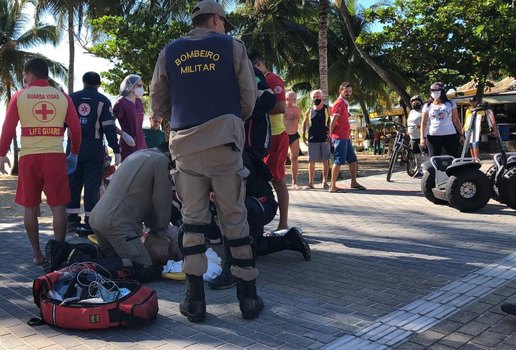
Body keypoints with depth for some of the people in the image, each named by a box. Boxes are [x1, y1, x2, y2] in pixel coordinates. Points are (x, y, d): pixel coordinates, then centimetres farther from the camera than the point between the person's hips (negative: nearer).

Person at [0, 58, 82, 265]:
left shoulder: (19, 96, 3)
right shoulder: (62, 97, 5)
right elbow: (75, 129, 4)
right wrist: (74, 154, 15)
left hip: (28, 157, 0)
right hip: (55, 156, 0)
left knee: (30, 207, 10)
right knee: (58, 206, 3)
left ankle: (37, 254, 13)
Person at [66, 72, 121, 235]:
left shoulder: (71, 98, 9)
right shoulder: (102, 100, 0)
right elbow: (109, 127, -6)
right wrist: (116, 151, -5)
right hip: (94, 147, -3)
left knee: (73, 182, 11)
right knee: (92, 184, -1)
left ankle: (72, 219, 15)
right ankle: (89, 222, -3)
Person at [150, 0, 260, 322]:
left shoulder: (169, 52, 13)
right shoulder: (232, 46, 6)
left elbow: (158, 104, 13)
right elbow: (249, 97, 4)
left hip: (185, 146, 2)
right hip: (224, 143, -2)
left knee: (193, 219, 7)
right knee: (235, 218, 4)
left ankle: (195, 300, 8)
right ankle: (248, 297, 10)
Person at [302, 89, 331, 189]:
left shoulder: (327, 109, 2)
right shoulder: (309, 111, 7)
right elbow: (304, 123, 16)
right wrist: (303, 135, 8)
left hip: (325, 139, -1)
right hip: (312, 139, 1)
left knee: (325, 161, 2)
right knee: (312, 161, 3)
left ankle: (324, 182, 10)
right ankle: (311, 182, 11)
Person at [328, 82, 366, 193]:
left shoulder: (345, 103, 18)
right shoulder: (339, 103, -12)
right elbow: (333, 121, -17)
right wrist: (331, 134, -9)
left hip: (345, 137, 10)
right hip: (339, 137, -10)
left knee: (353, 160, 15)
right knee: (338, 161, -8)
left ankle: (354, 182, 26)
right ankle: (332, 186, -4)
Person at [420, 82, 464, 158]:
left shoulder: (450, 104, 9)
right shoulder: (427, 106, 9)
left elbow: (456, 120, 9)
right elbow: (423, 123, 6)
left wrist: (461, 135, 3)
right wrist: (422, 138, -3)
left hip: (450, 135, 0)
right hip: (433, 136, 0)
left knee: (456, 158, -1)